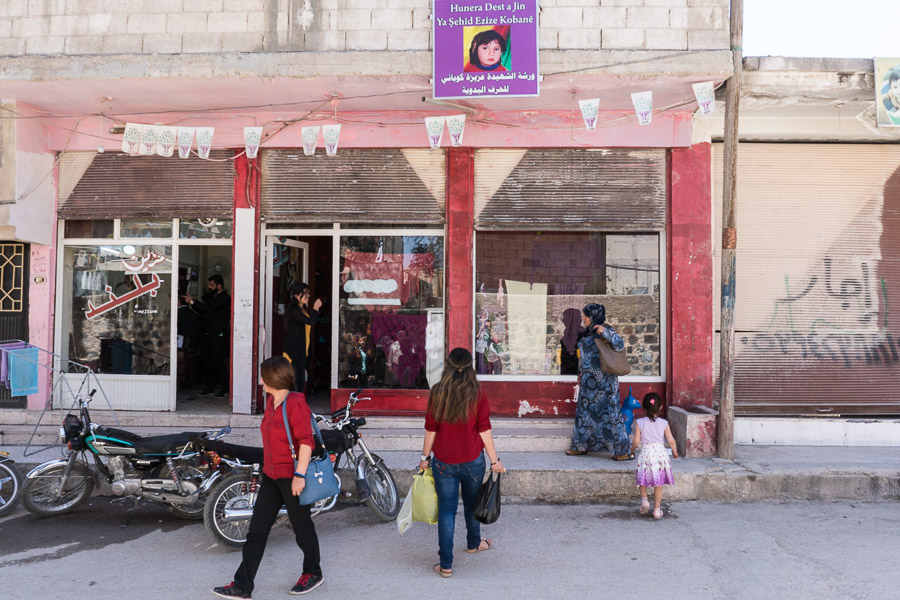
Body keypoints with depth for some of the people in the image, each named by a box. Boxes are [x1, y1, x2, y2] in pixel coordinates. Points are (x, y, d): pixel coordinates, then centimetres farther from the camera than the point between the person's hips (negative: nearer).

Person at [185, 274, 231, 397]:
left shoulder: (225, 298, -10)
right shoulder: (211, 297, 18)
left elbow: (209, 308, -19)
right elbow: (202, 312, 19)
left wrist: (192, 301, -16)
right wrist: (191, 304, 5)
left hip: (219, 335, -8)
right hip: (208, 334, 8)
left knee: (217, 361, -9)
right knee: (207, 361, 8)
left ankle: (225, 388, -2)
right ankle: (209, 387, 16)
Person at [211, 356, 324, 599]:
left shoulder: (296, 403, -18)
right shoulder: (271, 401, 9)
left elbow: (306, 441, -22)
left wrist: (299, 474, -25)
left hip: (292, 477, -8)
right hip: (271, 476, 9)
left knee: (302, 527, 9)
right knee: (257, 530, 7)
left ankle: (313, 573, 30)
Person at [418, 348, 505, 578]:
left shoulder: (437, 392, -7)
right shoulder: (477, 394, -9)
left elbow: (431, 428, -3)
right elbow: (484, 430, -8)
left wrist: (425, 456, 8)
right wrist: (494, 460, 0)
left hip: (443, 462, 0)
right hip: (472, 460, 1)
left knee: (446, 510, 5)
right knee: (472, 503, 22)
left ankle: (446, 564, 3)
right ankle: (473, 543, 45)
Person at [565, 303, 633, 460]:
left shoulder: (606, 331, -11)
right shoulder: (589, 333, 14)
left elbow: (620, 345, -25)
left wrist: (606, 332, -38)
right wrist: (582, 375, 24)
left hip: (603, 381, -9)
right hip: (589, 381, 9)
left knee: (607, 412, -7)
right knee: (585, 411, 14)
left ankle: (621, 450, -1)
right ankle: (581, 446, 24)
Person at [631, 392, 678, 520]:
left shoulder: (640, 423, -6)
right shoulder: (663, 423, -3)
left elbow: (636, 441, -6)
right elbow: (671, 441, -3)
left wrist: (632, 449, 14)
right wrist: (674, 451, 16)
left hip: (645, 453, -1)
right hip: (660, 453, 1)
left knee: (643, 480, 20)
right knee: (658, 484, 10)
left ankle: (644, 500, 1)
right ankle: (657, 510, 14)